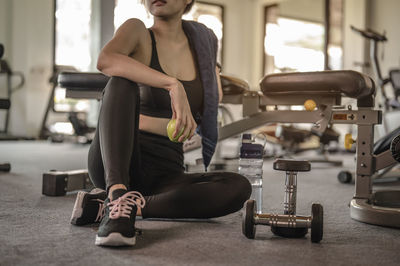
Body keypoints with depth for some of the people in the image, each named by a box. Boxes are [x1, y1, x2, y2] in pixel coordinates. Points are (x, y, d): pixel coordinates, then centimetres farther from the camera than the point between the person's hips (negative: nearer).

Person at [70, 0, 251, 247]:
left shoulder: (204, 39, 13)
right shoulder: (137, 31, 0)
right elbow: (106, 60, -27)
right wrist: (173, 84, -32)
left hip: (165, 175, 4)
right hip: (113, 164, -4)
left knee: (240, 187, -24)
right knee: (122, 82, -27)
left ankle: (105, 204, -23)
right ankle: (117, 194, -41)